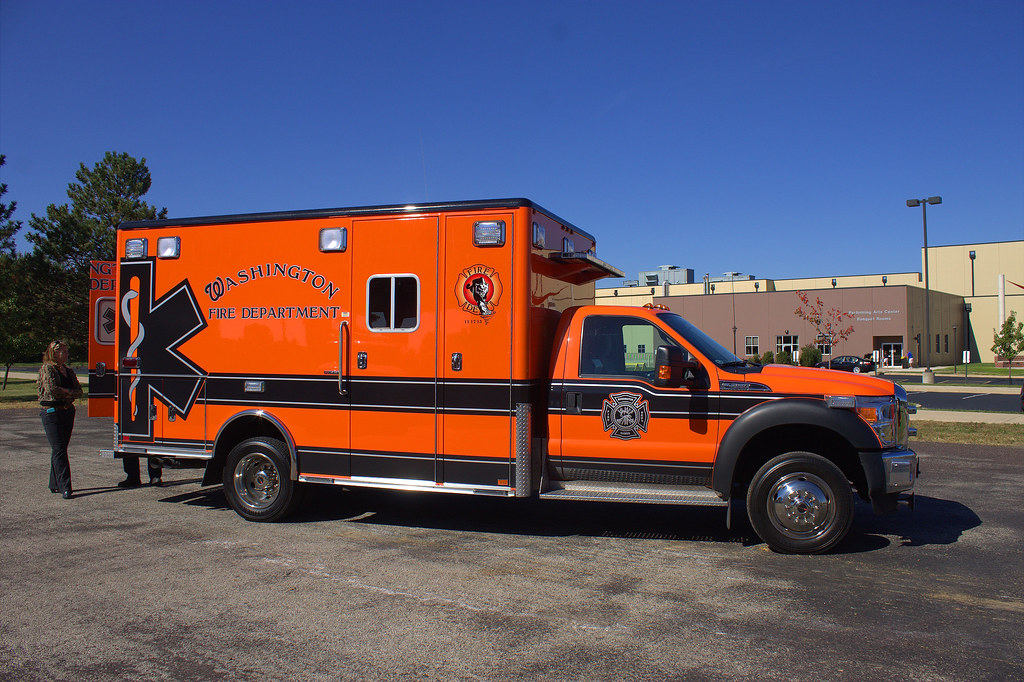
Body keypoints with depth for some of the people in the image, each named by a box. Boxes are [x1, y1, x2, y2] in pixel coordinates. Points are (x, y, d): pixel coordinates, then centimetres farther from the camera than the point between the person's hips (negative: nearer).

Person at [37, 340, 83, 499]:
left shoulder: (69, 371, 16)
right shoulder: (47, 368, -5)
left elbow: (79, 391, 9)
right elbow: (51, 389, -18)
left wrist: (66, 392, -9)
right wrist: (68, 392, -5)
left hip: (68, 412, 7)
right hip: (51, 413, -7)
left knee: (60, 449, 11)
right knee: (59, 450, -10)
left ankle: (55, 484, 20)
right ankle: (65, 487, -14)